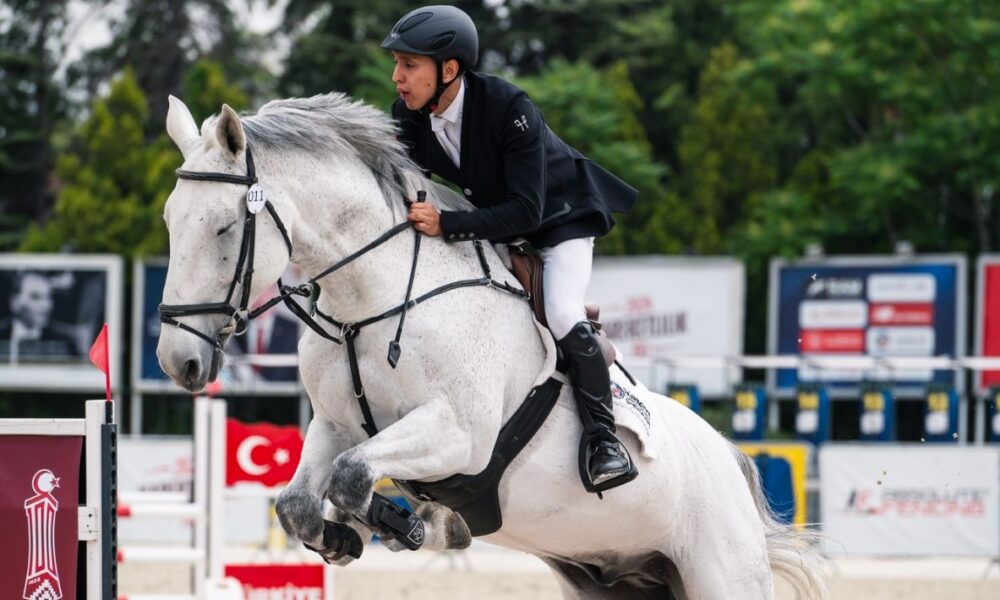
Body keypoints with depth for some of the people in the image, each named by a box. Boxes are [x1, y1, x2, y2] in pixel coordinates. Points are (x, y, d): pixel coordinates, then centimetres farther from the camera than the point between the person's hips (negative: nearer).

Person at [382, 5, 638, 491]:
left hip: (558, 216, -7)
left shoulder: (508, 107, -36)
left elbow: (526, 211, -38)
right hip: (489, 225, 7)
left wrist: (447, 225, -44)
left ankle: (602, 438, -15)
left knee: (562, 314, -26)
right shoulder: (408, 115, -17)